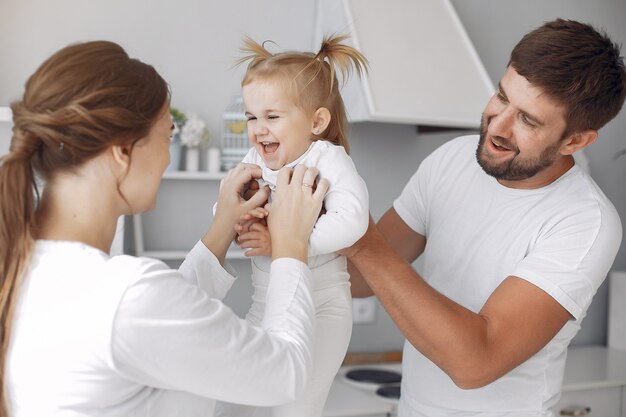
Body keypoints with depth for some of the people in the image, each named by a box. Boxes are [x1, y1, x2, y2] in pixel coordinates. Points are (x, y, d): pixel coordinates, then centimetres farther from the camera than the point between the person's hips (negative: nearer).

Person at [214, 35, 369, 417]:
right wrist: (238, 220, -22)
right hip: (265, 304, 6)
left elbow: (351, 221, -29)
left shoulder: (327, 159, -15)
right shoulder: (254, 163, 1)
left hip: (322, 308, -6)